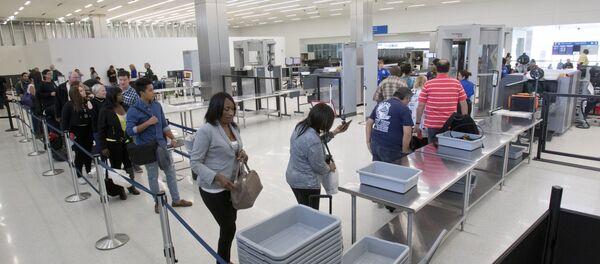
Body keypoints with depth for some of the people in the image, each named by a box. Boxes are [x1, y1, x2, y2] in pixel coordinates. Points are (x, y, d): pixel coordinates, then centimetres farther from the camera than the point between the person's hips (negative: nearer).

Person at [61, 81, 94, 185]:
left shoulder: (88, 102, -1)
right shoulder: (69, 105, -10)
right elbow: (64, 120, -7)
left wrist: (91, 109, -12)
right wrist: (67, 133, -10)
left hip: (88, 131, 3)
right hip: (76, 132, -3)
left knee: (88, 152, 14)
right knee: (79, 154, 5)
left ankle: (89, 171, 33)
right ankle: (79, 175, 20)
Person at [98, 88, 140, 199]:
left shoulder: (125, 107, 3)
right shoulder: (105, 110, -11)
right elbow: (101, 129, -8)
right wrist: (103, 147, -10)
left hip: (126, 141, 4)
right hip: (113, 143, -4)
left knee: (129, 164, 12)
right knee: (116, 166, 8)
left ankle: (131, 186, 29)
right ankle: (120, 189, 23)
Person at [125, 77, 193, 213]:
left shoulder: (157, 105, 2)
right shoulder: (133, 111, -13)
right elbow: (129, 131, -17)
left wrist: (172, 138, -2)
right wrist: (148, 123, -22)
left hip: (161, 145, 5)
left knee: (171, 171, 11)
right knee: (153, 176, 10)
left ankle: (176, 200, 25)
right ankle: (158, 202, 28)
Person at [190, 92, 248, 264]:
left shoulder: (234, 127, 3)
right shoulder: (206, 130, -20)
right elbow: (195, 162, -18)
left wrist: (242, 154, -5)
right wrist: (217, 177, -27)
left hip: (232, 185, 7)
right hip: (214, 189, -7)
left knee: (229, 225, 19)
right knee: (229, 228, 2)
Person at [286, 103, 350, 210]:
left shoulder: (300, 127, -4)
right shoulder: (312, 139, -32)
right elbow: (319, 166, -20)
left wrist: (333, 133, 11)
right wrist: (330, 168, 1)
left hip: (294, 178, 9)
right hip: (306, 184, -9)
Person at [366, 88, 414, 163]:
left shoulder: (380, 104, 12)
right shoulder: (404, 109, -7)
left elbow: (369, 123, 14)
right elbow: (407, 133, -16)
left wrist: (368, 142, 17)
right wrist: (404, 151, -5)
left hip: (375, 144, 7)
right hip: (390, 148, -6)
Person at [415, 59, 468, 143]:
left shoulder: (428, 84, -4)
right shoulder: (457, 83, 0)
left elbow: (420, 106, -4)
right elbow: (463, 105, 1)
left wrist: (417, 123, 2)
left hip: (432, 125, -1)